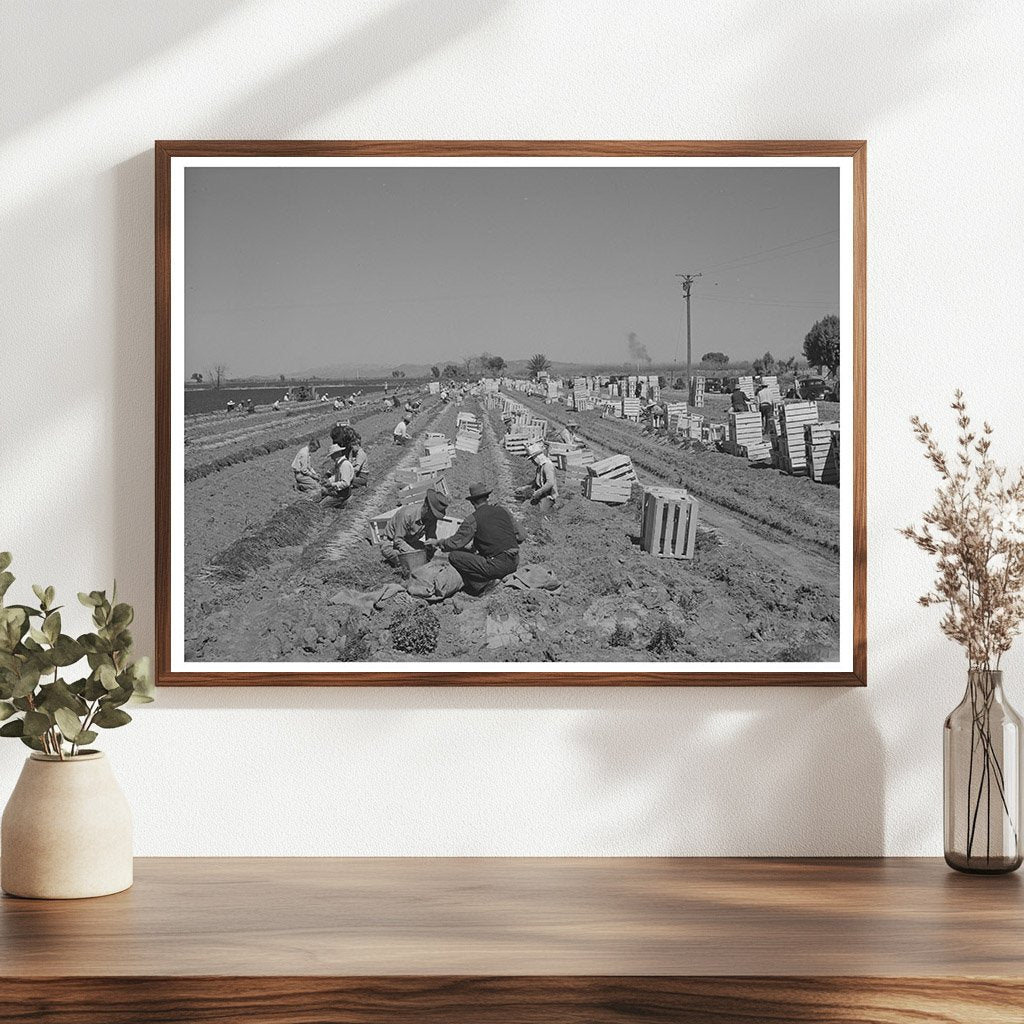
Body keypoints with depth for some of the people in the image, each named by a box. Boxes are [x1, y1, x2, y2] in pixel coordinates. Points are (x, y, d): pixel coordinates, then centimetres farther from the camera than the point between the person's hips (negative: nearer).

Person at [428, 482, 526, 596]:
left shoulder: (473, 519, -5)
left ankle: (485, 583, -5)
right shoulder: (503, 511, 11)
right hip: (514, 563, 7)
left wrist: (437, 543, 15)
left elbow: (455, 543, -3)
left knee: (454, 556, -1)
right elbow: (521, 536, 13)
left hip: (498, 565, -7)